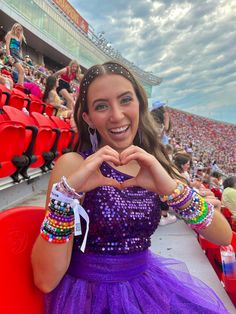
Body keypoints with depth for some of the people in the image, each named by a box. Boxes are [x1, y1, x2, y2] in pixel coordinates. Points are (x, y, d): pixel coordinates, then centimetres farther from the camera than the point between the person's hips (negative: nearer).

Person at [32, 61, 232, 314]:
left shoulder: (151, 165, -1)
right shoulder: (73, 164, -14)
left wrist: (173, 188, -24)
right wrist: (66, 191, -29)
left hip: (146, 283, 4)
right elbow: (45, 281, -17)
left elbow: (224, 236, -9)